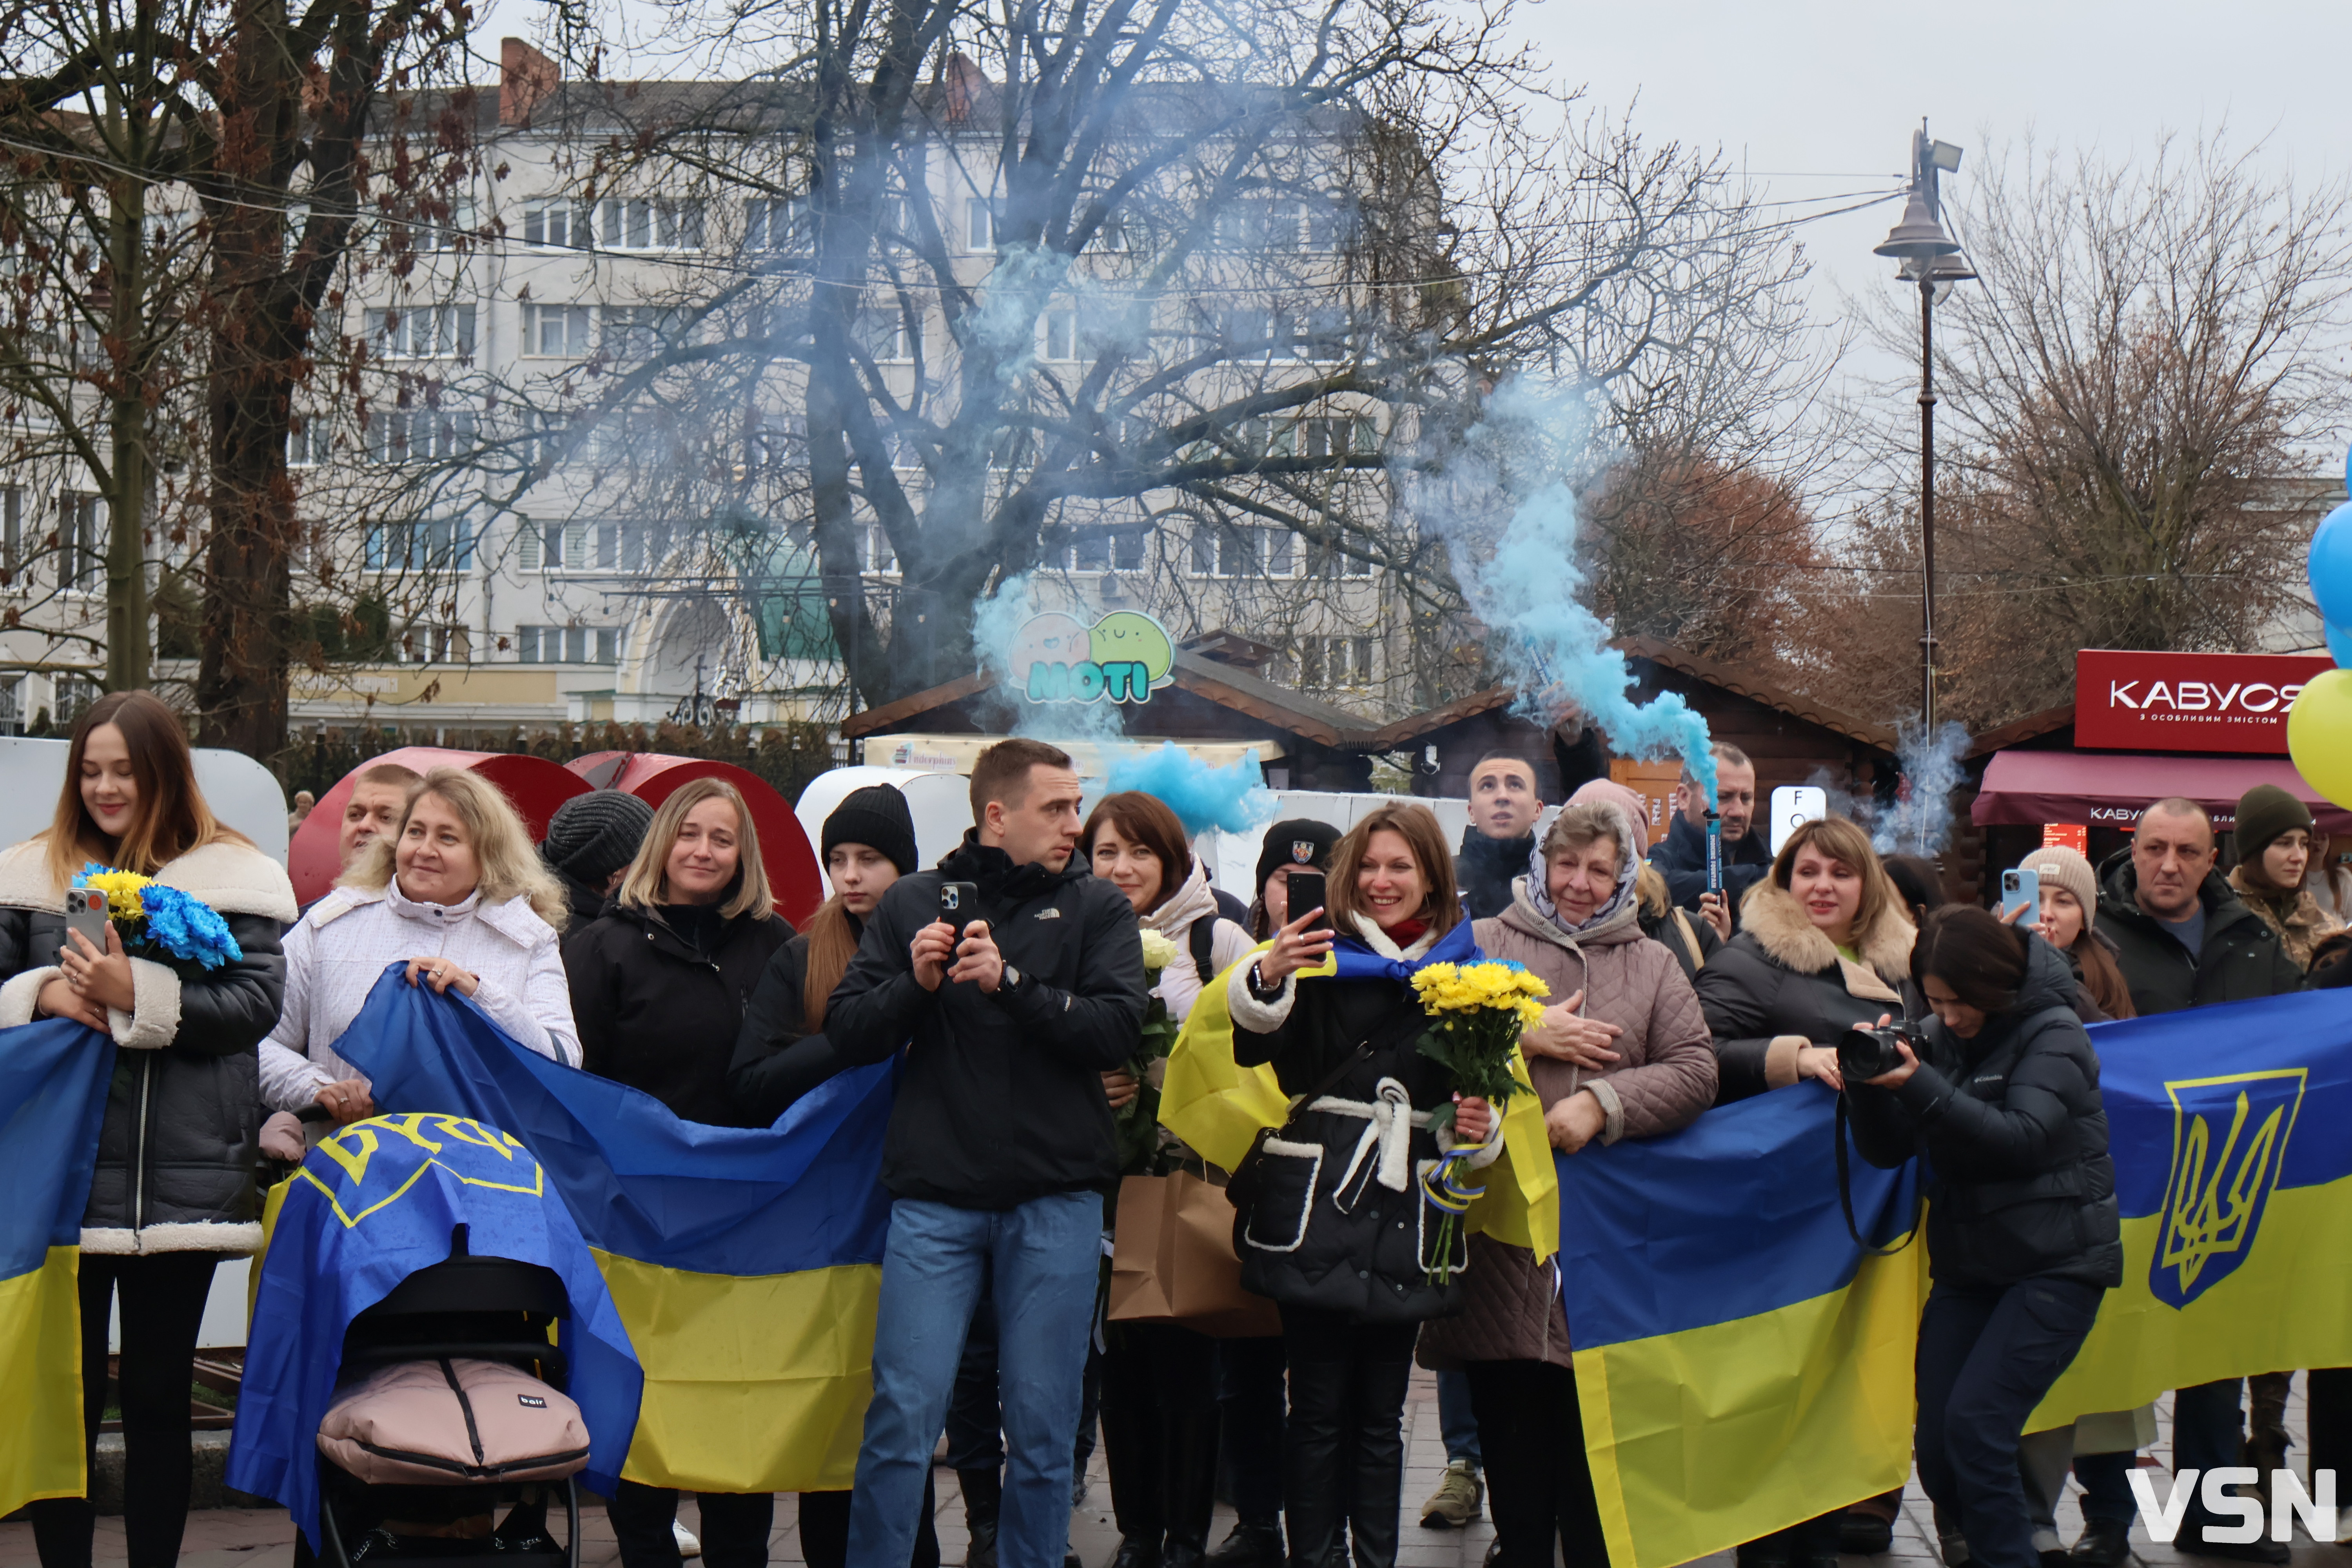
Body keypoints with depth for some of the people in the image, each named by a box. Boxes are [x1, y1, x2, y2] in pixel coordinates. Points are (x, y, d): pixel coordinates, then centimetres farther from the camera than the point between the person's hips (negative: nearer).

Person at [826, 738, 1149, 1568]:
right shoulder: (914, 901, 9)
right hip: (935, 1195, -1)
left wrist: (1011, 983, -16)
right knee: (902, 1415, -4)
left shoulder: (1096, 908, 8)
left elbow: (1116, 1030, -6)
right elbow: (846, 1032, 5)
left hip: (1056, 1200, 1)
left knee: (1043, 1428, 5)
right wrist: (916, 982, -12)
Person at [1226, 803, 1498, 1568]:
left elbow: (1483, 1088, 18)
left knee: (1380, 1413, 8)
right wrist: (1268, 976, -30)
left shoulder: (1465, 968, 9)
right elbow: (1256, 1046, -11)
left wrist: (1481, 1128, -4)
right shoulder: (1322, 958, 2)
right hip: (1316, 1209, -2)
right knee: (1318, 1410, 0)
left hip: (1407, 1217, 2)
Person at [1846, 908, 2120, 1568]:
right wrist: (1871, 1083, -17)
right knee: (1936, 1451, 1)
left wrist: (1920, 1086, -32)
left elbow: (2022, 1138, -22)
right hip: (1967, 1264, 6)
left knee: (1975, 1424, -19)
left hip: (2055, 1264, -5)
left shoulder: (2053, 1035, -8)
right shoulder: (1939, 1038, 5)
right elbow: (1888, 1149, 3)